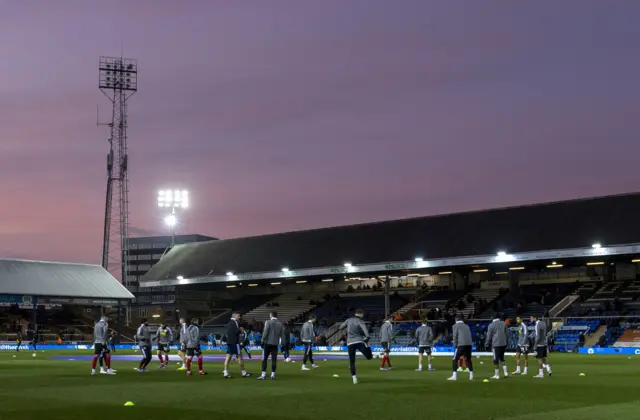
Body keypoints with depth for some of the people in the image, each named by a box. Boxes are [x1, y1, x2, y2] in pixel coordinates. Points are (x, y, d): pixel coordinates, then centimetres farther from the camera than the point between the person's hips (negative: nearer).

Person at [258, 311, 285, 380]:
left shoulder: (268, 322, -6)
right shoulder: (280, 324, 8)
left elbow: (265, 333, -12)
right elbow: (282, 335, 8)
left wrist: (263, 341, -5)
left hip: (267, 343, -4)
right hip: (275, 344, 4)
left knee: (264, 359, 1)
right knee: (274, 359, 4)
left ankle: (263, 375, -2)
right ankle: (273, 375, 2)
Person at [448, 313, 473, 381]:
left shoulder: (456, 325, 9)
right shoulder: (467, 326, 25)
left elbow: (455, 337, 1)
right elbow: (469, 336, 21)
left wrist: (455, 346, 6)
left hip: (461, 345, -5)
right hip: (469, 344, 6)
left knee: (455, 359, 0)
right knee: (469, 359, 20)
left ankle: (454, 376, -7)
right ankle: (471, 376, 19)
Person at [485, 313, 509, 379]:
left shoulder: (491, 325, -3)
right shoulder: (504, 324, 8)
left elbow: (489, 336, -3)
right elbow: (507, 334, 11)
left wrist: (487, 344, 6)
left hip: (495, 344, -5)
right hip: (503, 344, 5)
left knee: (496, 359, 0)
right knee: (502, 358, 18)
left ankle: (497, 375, 2)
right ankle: (506, 372, 9)